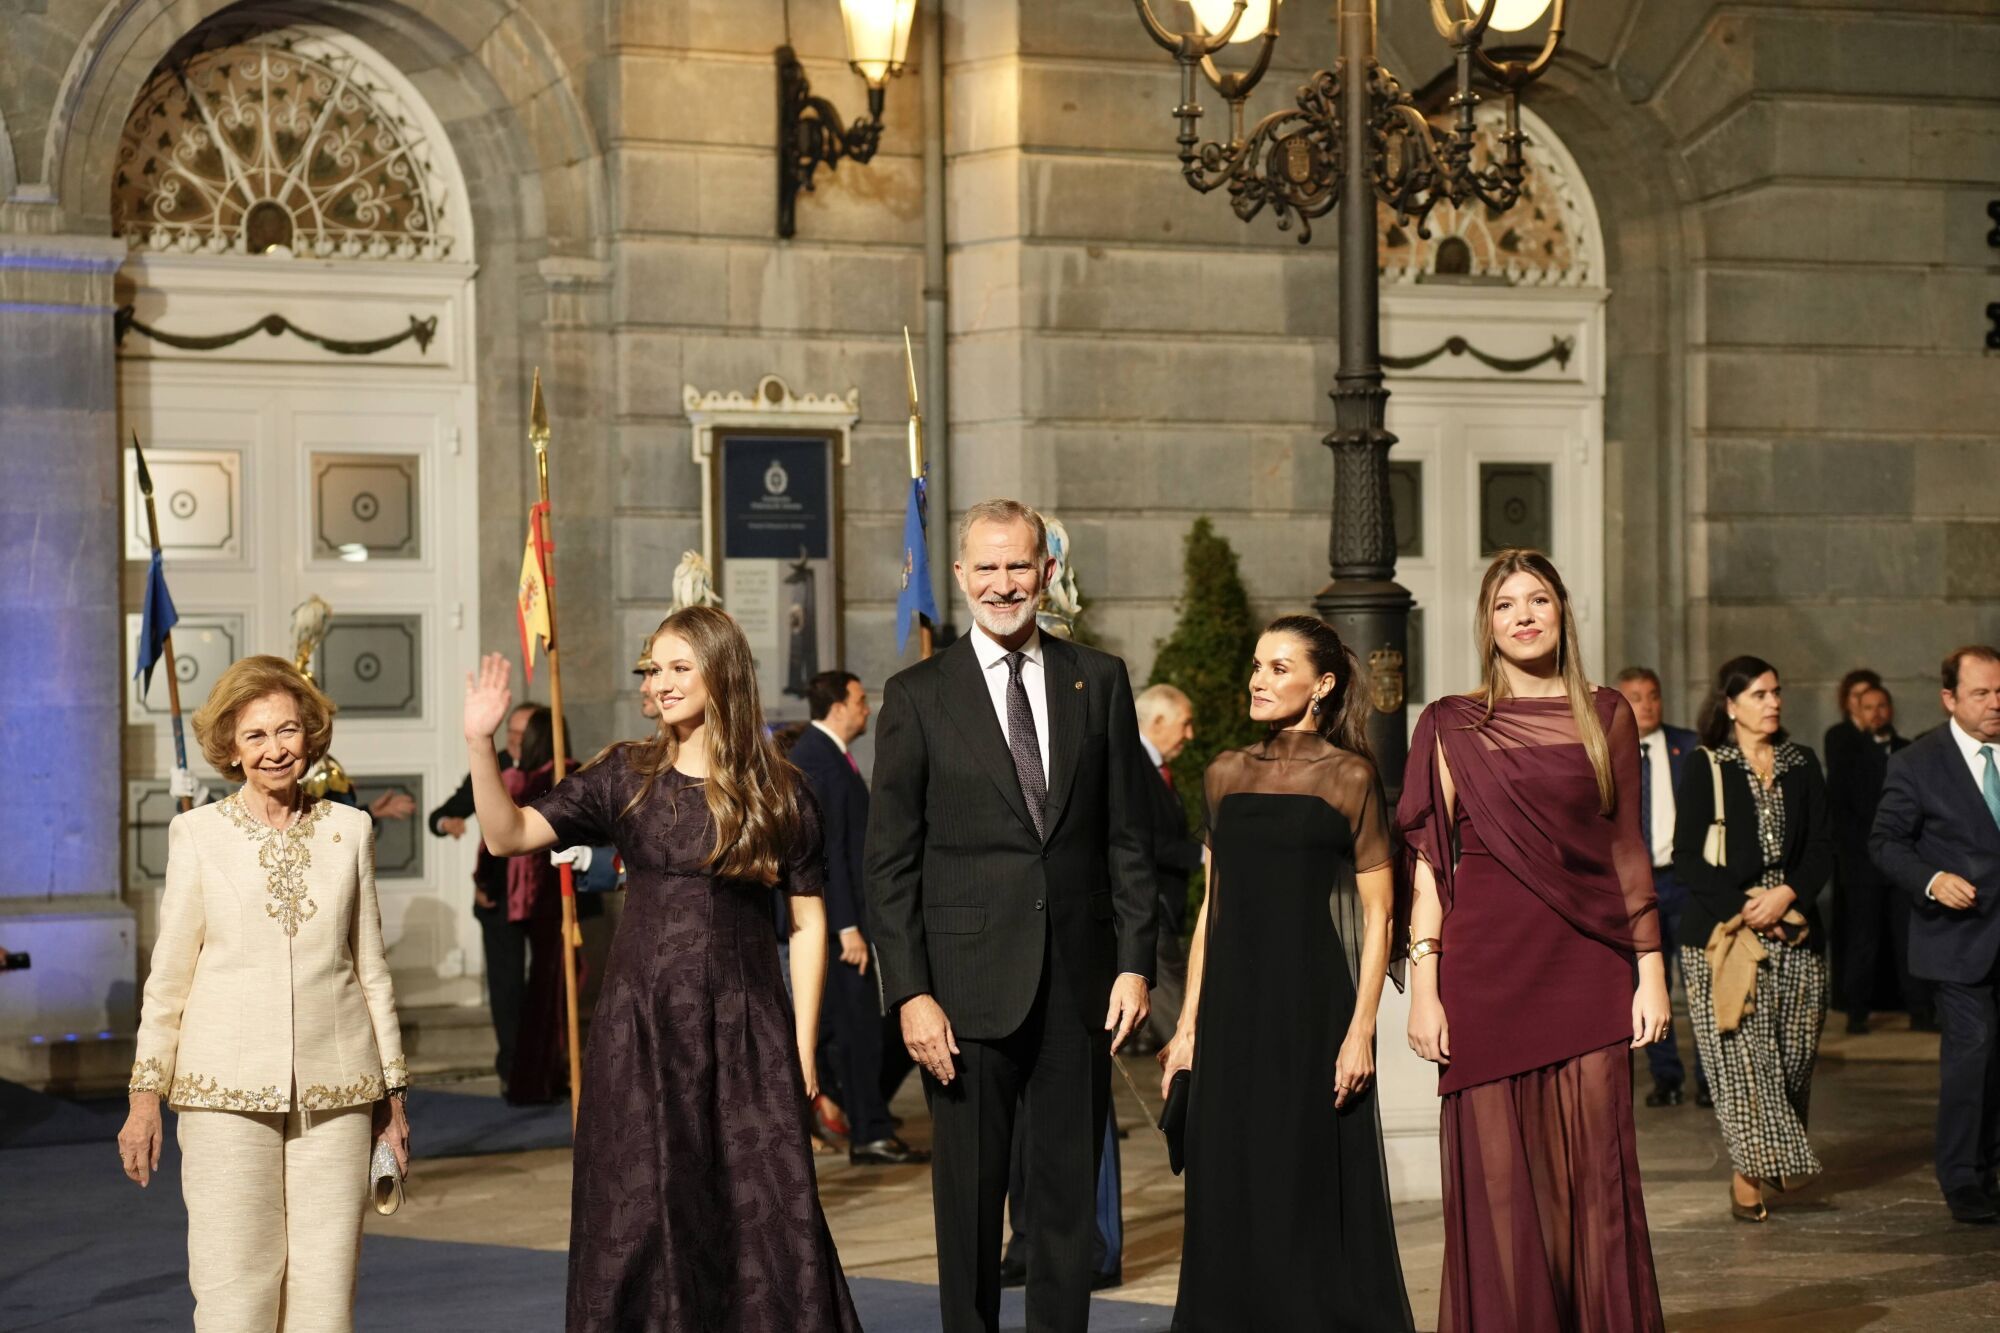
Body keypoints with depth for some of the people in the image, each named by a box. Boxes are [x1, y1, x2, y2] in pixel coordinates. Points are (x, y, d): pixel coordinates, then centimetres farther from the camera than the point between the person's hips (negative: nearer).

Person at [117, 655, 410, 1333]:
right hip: (228, 1090, -1)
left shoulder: (349, 830, 8)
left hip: (335, 1091, 2)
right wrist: (146, 1096, 5)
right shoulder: (198, 833, 3)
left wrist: (393, 1092, 13)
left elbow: (371, 967, 13)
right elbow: (169, 974, 7)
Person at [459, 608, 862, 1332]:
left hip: (745, 1027, -1)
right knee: (641, 1214, 4)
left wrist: (803, 1044, -1)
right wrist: (479, 742, -17)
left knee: (767, 1211, -1)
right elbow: (508, 834, -3)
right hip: (641, 1026, 1)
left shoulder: (778, 791, 1)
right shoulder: (627, 776, 4)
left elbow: (808, 922, 4)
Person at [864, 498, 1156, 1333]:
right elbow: (890, 863, -1)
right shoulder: (918, 696, 1)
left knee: (1069, 1193, 8)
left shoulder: (1099, 681, 8)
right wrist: (910, 992, -9)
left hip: (1078, 981, 2)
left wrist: (1134, 960, -1)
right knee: (969, 1194, 4)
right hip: (969, 984, -2)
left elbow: (1127, 838, 8)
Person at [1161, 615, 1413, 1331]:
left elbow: (1377, 914, -4)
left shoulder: (1348, 777, -2)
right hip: (1235, 1009, 5)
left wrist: (1361, 1030, -13)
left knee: (1318, 1197, -1)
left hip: (1313, 1004, -4)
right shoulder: (1226, 774, 10)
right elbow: (1212, 906, 13)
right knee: (1231, 1197, 7)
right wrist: (1189, 1023, 8)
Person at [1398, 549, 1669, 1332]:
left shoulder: (1606, 716, 10)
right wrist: (1423, 989, -5)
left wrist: (1650, 969, 5)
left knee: (1595, 1175, 0)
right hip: (1487, 968, -1)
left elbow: (1627, 851, 11)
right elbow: (1425, 860, 2)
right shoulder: (1451, 726, 5)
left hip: (1587, 971, 1)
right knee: (1497, 1178, 0)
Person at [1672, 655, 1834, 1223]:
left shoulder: (1802, 765, 13)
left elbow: (1822, 849, 9)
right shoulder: (1703, 767, 2)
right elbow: (1686, 858, -3)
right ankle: (1749, 1173, -6)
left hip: (1795, 929, 4)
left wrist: (1788, 894, -9)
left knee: (1794, 1052, 1)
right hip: (1722, 933, -4)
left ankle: (1772, 1159, 17)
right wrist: (1743, 907, -13)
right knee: (1739, 1052, -10)